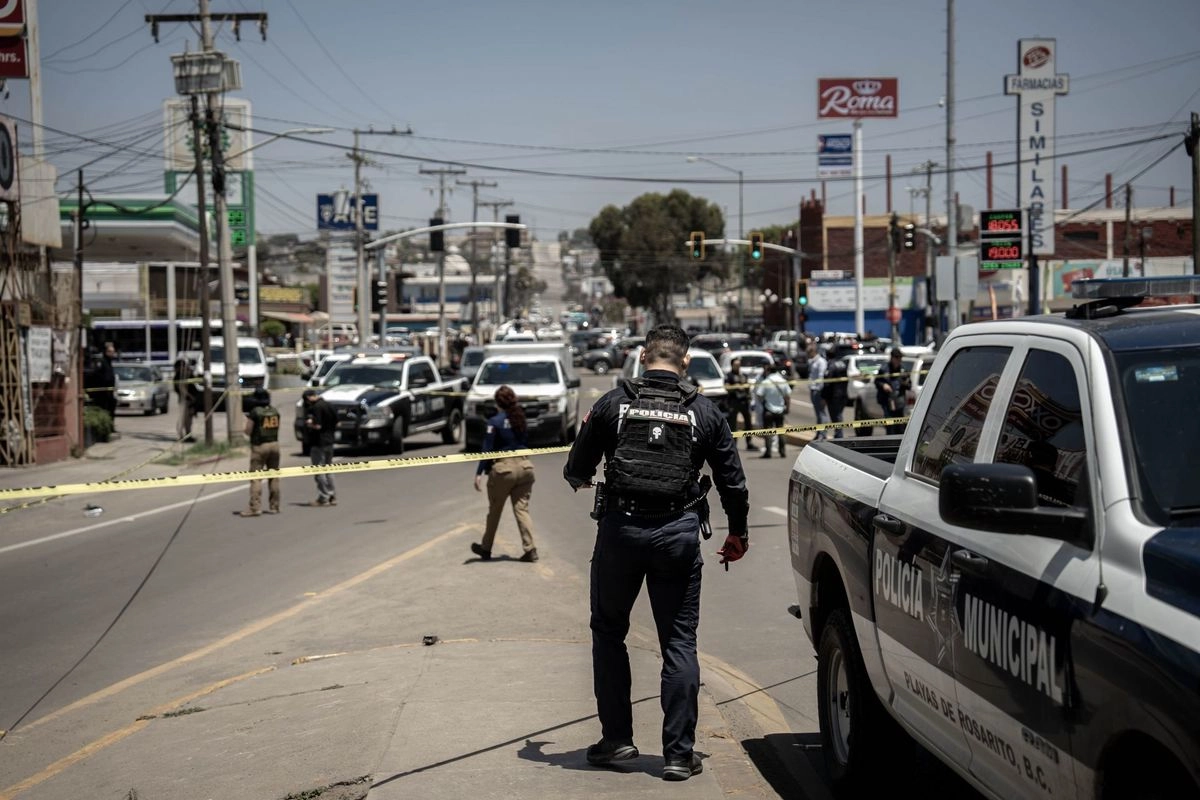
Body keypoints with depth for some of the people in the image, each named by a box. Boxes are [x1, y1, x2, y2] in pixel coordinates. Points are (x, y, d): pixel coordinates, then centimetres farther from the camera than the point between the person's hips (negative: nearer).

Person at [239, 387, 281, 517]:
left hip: (259, 446, -6)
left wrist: (249, 420, 10)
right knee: (274, 476, 12)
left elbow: (248, 431, -8)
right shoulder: (274, 411, 6)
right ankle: (274, 506, 15)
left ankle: (255, 507, -10)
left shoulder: (254, 412, -11)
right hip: (274, 444, 6)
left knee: (255, 477, -4)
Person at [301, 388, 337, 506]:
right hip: (329, 442, 8)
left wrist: (309, 423, -5)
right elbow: (336, 424, 13)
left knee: (319, 471, -2)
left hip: (318, 443, -8)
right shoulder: (329, 406, 9)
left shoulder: (316, 407, -17)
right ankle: (331, 496, 18)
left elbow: (317, 425, -23)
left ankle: (323, 498, 0)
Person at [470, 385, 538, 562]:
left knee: (494, 510, 11)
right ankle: (530, 549, -5)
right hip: (524, 466, 4)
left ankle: (486, 548, 25)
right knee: (522, 509, 5)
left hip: (503, 468, -4)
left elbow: (487, 449, -12)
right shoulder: (520, 419, 6)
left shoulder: (495, 421, -9)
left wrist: (480, 473, -12)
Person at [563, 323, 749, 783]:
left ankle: (616, 738, 17)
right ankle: (678, 753, 5)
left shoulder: (612, 405, 2)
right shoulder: (704, 412, 5)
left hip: (620, 529, 0)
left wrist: (580, 479, 33)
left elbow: (576, 472, 8)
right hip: (679, 534, 0)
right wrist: (737, 534, 25)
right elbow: (732, 481, 9)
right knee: (679, 642, 6)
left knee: (608, 631, 17)